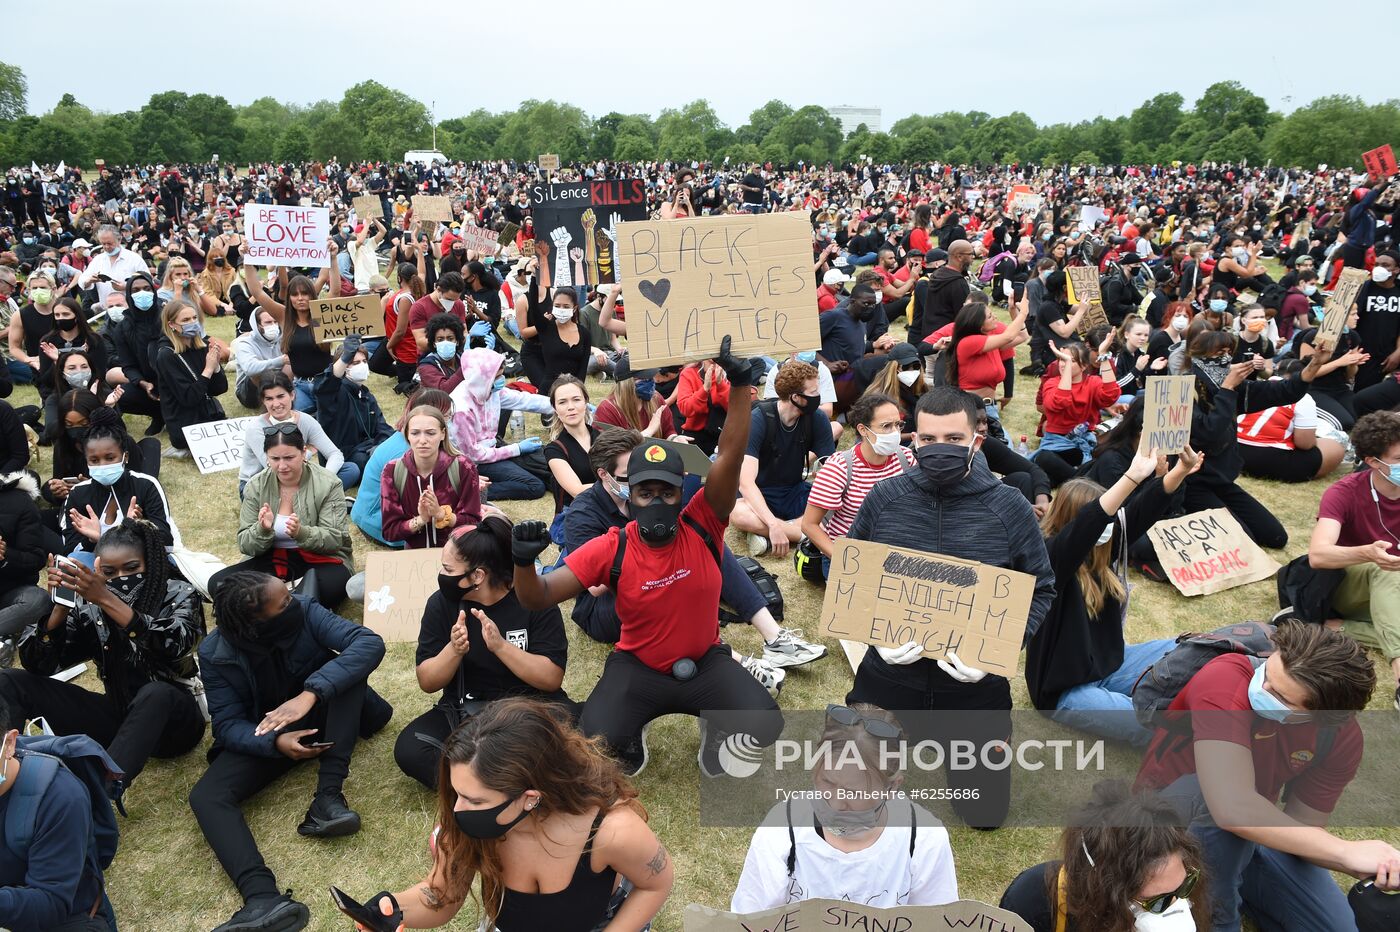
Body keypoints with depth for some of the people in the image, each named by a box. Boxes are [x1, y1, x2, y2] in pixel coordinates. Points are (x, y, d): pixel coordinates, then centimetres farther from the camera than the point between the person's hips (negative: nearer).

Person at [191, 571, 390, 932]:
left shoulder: (304, 612, -20)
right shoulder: (215, 654, -18)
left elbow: (370, 642, -33)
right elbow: (228, 724, -18)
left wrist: (311, 692, -45)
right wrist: (275, 741, -38)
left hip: (318, 719, 0)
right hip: (262, 738, 0)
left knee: (348, 667, -29)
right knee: (205, 797, -24)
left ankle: (328, 797, -32)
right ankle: (263, 897, -46)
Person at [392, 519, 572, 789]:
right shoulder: (441, 603, -4)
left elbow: (552, 679, -16)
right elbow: (427, 683, -3)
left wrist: (500, 646, -29)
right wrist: (453, 650, -24)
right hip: (465, 711, 3)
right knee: (408, 749, -24)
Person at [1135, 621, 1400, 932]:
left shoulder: (1342, 736, -14)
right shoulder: (1225, 679, -34)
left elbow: (1301, 828, -9)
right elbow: (1232, 807, -45)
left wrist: (1370, 865, -28)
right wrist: (1346, 851, -37)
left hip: (1253, 828, 5)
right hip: (1170, 814, -5)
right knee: (1222, 789, -37)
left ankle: (1237, 885, 18)